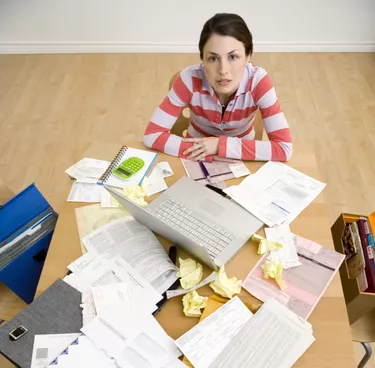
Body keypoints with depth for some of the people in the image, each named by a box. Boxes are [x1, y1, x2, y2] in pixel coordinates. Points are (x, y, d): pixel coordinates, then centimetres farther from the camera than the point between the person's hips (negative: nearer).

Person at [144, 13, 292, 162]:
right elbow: (152, 135, -23)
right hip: (197, 160, -1)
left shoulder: (258, 81, -24)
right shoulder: (191, 79, -25)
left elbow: (284, 148, -26)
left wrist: (222, 145, -29)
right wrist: (210, 154, -29)